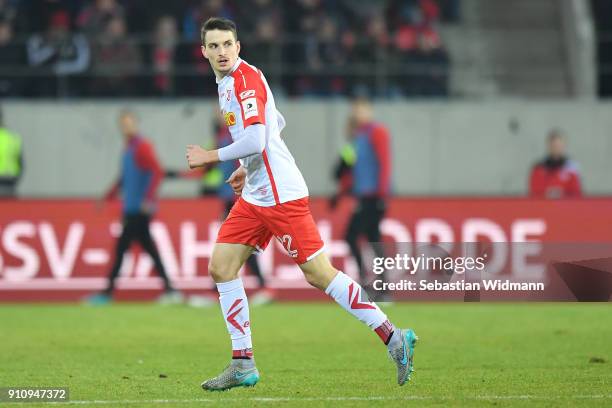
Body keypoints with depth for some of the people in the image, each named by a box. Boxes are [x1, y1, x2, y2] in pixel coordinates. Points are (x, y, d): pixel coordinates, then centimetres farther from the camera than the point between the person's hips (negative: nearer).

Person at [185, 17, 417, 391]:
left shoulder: (246, 78, -14)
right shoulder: (227, 82, 15)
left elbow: (255, 140, -24)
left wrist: (210, 157, -12)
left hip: (282, 195, -10)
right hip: (254, 196, 10)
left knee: (318, 274, -9)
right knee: (221, 268, 4)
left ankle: (393, 337, -4)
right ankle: (243, 364, 7)